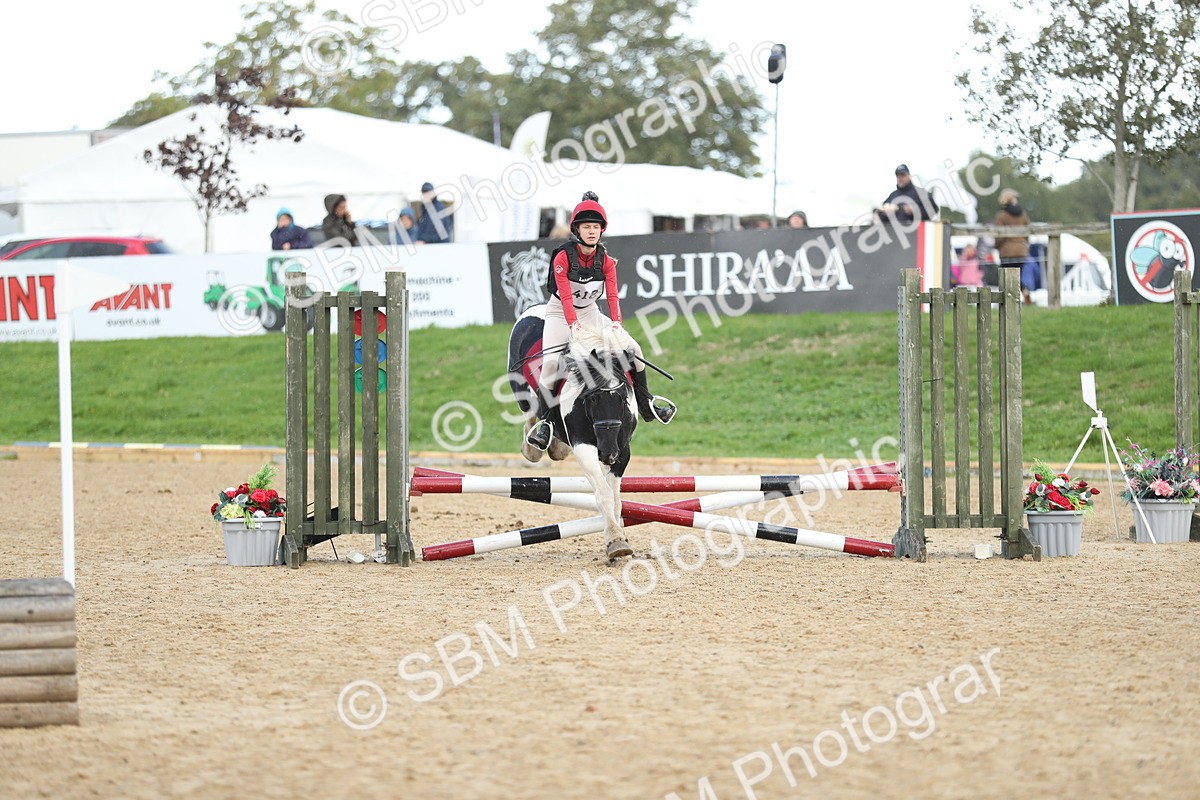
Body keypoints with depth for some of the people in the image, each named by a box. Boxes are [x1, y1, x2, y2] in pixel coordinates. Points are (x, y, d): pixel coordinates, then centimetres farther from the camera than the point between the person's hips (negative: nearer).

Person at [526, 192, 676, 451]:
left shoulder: (605, 260, -7)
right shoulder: (563, 257, -20)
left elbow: (612, 294, -17)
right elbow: (565, 295, -28)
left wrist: (616, 324, -32)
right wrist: (573, 325, -40)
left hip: (590, 313, 5)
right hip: (560, 314, -5)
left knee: (633, 348, -3)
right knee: (552, 360, -27)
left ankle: (646, 405, 8)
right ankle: (543, 420, -21)